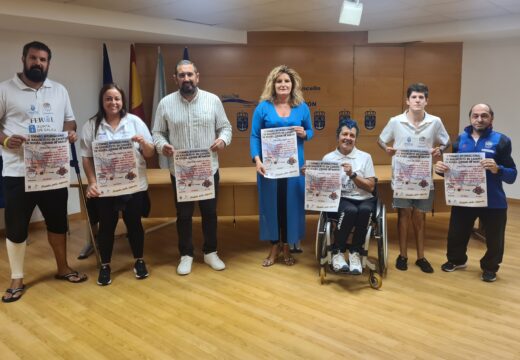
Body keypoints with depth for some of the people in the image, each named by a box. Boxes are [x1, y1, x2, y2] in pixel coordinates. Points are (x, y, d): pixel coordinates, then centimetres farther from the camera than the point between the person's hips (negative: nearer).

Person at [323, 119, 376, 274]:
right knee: (350, 211, -35)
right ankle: (337, 252, -12)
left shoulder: (365, 157, 10)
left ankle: (355, 252, -14)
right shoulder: (328, 158, 9)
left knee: (364, 210, -34)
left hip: (363, 200, 1)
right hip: (339, 200, -1)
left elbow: (370, 187, 4)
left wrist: (352, 175, -9)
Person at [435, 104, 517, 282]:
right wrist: (441, 168, -13)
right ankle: (456, 259, 43)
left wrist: (497, 169, -31)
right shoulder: (460, 139, 3)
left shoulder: (501, 141, -8)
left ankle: (489, 267, 37)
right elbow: (452, 167, 9)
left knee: (494, 239, 11)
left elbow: (512, 175, -11)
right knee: (456, 233, 15)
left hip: (493, 201, -2)